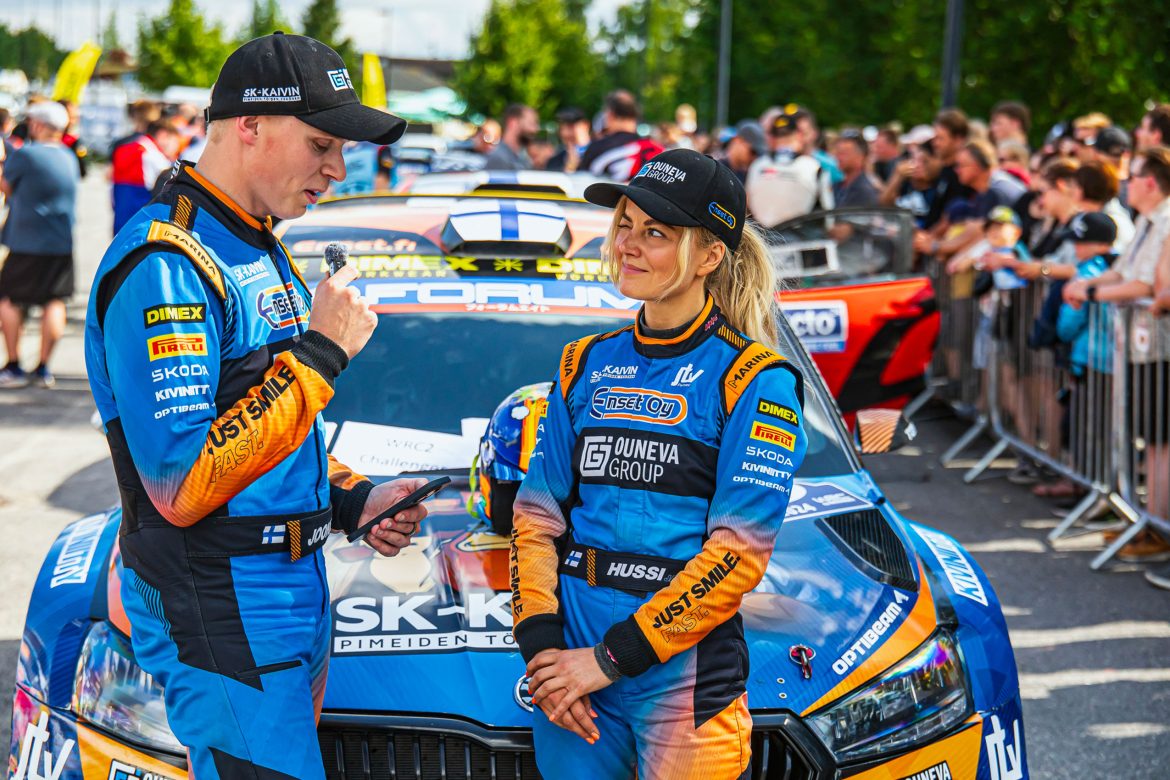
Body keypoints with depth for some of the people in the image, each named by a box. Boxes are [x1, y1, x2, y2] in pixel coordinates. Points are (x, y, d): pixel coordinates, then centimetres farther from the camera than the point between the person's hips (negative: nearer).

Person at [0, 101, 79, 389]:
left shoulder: (25, 154, -11)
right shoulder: (69, 157, 7)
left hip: (26, 243, -5)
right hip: (62, 243, 5)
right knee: (55, 303, 7)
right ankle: (44, 368, 7)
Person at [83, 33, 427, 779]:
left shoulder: (260, 250, 14)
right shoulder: (165, 268, -19)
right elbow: (181, 487, -26)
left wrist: (352, 500, 8)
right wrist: (319, 355, -21)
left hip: (295, 594, 10)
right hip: (223, 619, -10)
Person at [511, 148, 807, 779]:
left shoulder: (755, 381, -5)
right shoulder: (586, 366, 12)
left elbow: (739, 552, -12)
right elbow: (537, 514, 8)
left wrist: (610, 657, -15)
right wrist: (540, 644, -7)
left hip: (685, 680, -4)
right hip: (571, 673, 4)